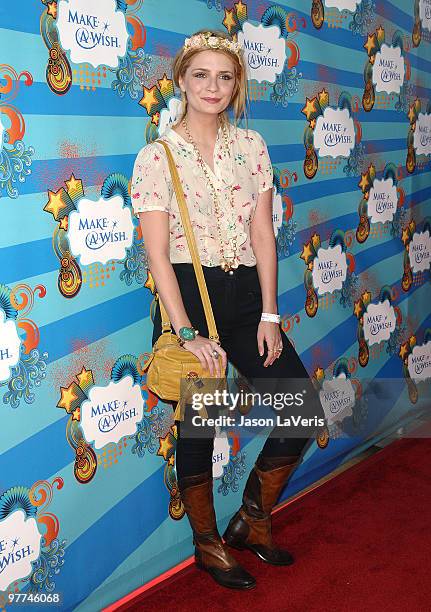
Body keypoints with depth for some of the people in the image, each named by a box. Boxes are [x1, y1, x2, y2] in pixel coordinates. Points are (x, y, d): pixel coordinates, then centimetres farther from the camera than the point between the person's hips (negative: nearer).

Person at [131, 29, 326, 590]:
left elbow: (263, 233, 3)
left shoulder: (251, 145, 7)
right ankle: (208, 544, 27)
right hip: (187, 295, -4)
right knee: (198, 427, 4)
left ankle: (252, 521, 22)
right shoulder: (157, 156, -5)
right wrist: (188, 333, -16)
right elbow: (157, 252, -10)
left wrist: (269, 315, -4)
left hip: (246, 294, 4)